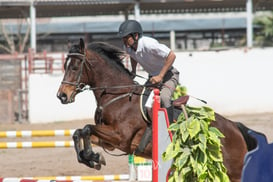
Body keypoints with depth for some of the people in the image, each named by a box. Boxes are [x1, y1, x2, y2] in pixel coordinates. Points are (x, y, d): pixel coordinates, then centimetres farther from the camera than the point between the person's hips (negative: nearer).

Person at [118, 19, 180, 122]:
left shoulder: (149, 44, -31)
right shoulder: (128, 47, -8)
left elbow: (171, 56, -32)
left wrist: (160, 76, -31)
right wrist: (133, 71, 6)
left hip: (168, 74, -8)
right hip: (153, 76, 8)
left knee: (164, 97, -31)